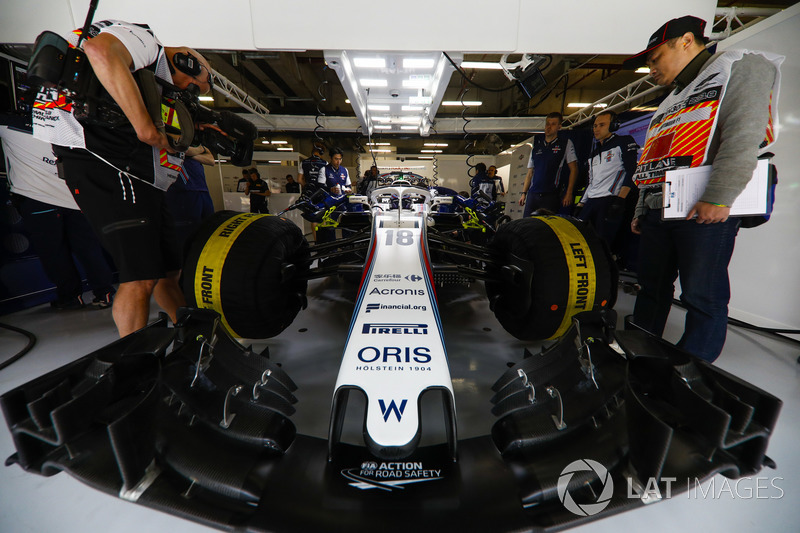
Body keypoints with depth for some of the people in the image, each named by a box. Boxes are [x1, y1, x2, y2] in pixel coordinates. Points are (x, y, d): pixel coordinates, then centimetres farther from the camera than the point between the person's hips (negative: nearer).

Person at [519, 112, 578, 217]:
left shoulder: (566, 143, 9)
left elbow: (573, 169, 5)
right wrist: (523, 193, 10)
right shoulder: (536, 144, 18)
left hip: (551, 196, -3)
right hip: (532, 194, 3)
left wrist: (569, 193, -5)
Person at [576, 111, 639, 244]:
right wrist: (580, 205, 18)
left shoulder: (624, 142, 6)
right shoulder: (594, 154, 27)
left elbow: (632, 172, -6)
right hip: (591, 203, 7)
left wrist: (620, 200, -18)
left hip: (610, 201, -7)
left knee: (603, 244, -14)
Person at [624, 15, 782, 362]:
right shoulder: (670, 103, 29)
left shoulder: (740, 66, 6)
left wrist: (718, 197, -20)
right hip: (656, 212, 8)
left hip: (705, 211, -7)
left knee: (703, 299, -5)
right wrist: (640, 212, 21)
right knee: (651, 290, 9)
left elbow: (744, 133, -10)